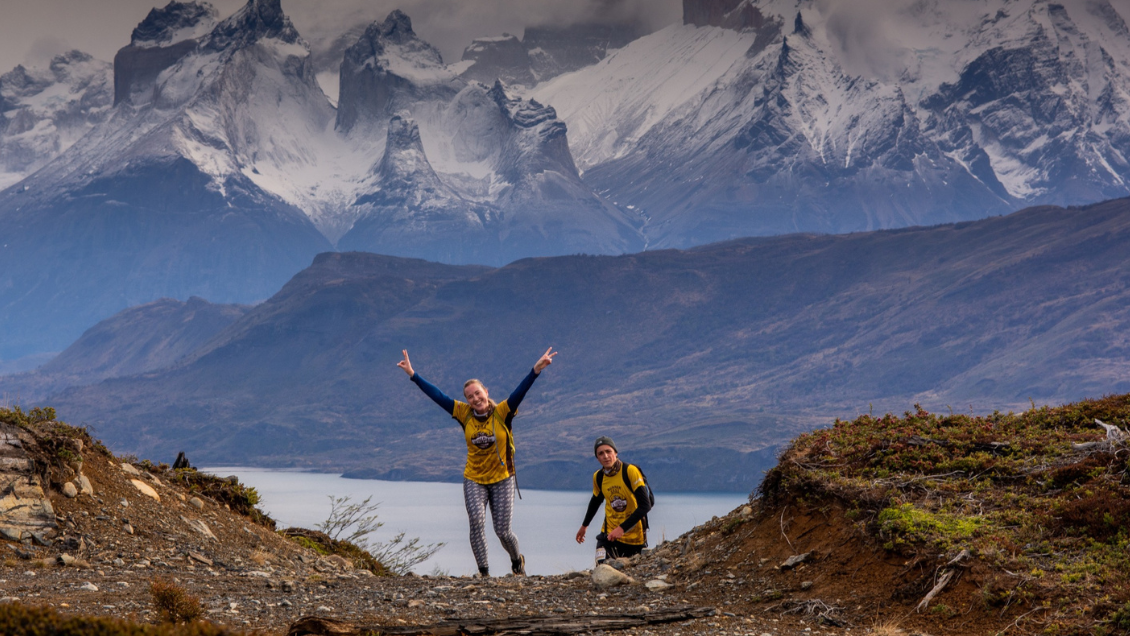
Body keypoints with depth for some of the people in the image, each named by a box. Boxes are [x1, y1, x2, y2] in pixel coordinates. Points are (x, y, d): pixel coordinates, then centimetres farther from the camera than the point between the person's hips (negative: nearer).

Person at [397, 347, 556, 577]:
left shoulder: (502, 412, -10)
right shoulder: (464, 414, -4)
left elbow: (520, 391, -22)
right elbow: (436, 395, -4)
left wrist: (536, 369, -36)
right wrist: (413, 374, -7)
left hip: (502, 480, -2)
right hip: (474, 480, 2)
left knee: (503, 531, 1)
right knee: (476, 522, -20)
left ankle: (517, 561, 32)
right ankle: (484, 573, -13)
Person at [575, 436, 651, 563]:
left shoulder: (630, 471, -16)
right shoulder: (598, 477, 0)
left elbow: (645, 505, -19)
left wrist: (622, 528, -26)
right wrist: (584, 526, 34)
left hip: (634, 537, -3)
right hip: (610, 535, 3)